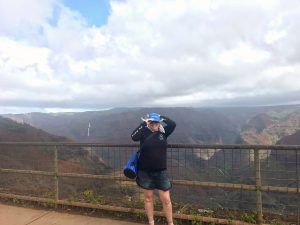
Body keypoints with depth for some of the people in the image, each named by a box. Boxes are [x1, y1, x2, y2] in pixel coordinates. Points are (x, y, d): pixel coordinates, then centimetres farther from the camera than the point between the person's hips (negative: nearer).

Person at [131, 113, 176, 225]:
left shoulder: (163, 132, 0)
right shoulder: (144, 133, -5)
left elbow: (173, 124, -13)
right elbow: (133, 137, -22)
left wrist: (161, 117, -7)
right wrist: (143, 123, -20)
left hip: (161, 171, 1)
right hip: (145, 171, 0)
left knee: (166, 199, 5)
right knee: (148, 197, 14)